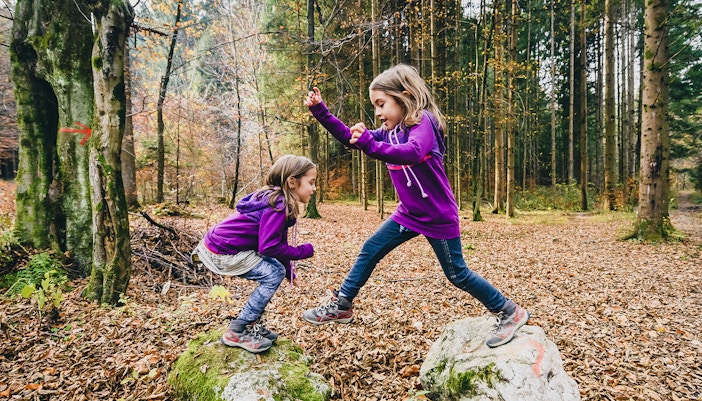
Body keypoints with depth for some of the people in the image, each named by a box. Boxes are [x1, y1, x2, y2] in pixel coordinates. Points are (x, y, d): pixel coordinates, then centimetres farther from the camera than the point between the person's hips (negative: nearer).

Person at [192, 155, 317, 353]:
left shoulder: (273, 198, 9)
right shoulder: (278, 205, -22)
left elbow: (276, 241, 15)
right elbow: (269, 247, -24)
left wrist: (289, 271, 15)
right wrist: (303, 251, -11)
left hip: (219, 243, 10)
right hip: (222, 252, -10)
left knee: (274, 269, 11)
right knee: (274, 273, -7)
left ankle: (251, 325, 20)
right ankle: (236, 332, 2)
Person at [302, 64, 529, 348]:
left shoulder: (423, 122, -20)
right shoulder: (390, 131, 4)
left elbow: (414, 153, -42)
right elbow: (350, 137, 6)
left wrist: (371, 146, -52)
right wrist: (320, 111, -2)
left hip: (438, 217, -7)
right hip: (408, 213, 8)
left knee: (457, 274, 4)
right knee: (369, 251, 6)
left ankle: (509, 312, 24)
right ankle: (341, 306, 19)